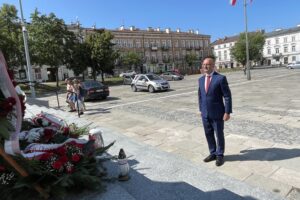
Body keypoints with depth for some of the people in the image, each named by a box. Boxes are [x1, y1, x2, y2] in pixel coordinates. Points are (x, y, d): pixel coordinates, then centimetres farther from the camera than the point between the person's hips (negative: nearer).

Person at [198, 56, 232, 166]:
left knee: (219, 135, 10)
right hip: (205, 114, 5)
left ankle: (220, 155, 28)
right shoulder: (201, 79, 7)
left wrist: (227, 112, -14)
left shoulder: (221, 78, -11)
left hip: (217, 113, -5)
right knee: (208, 135, 15)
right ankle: (212, 153, 33)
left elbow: (227, 96, -11)